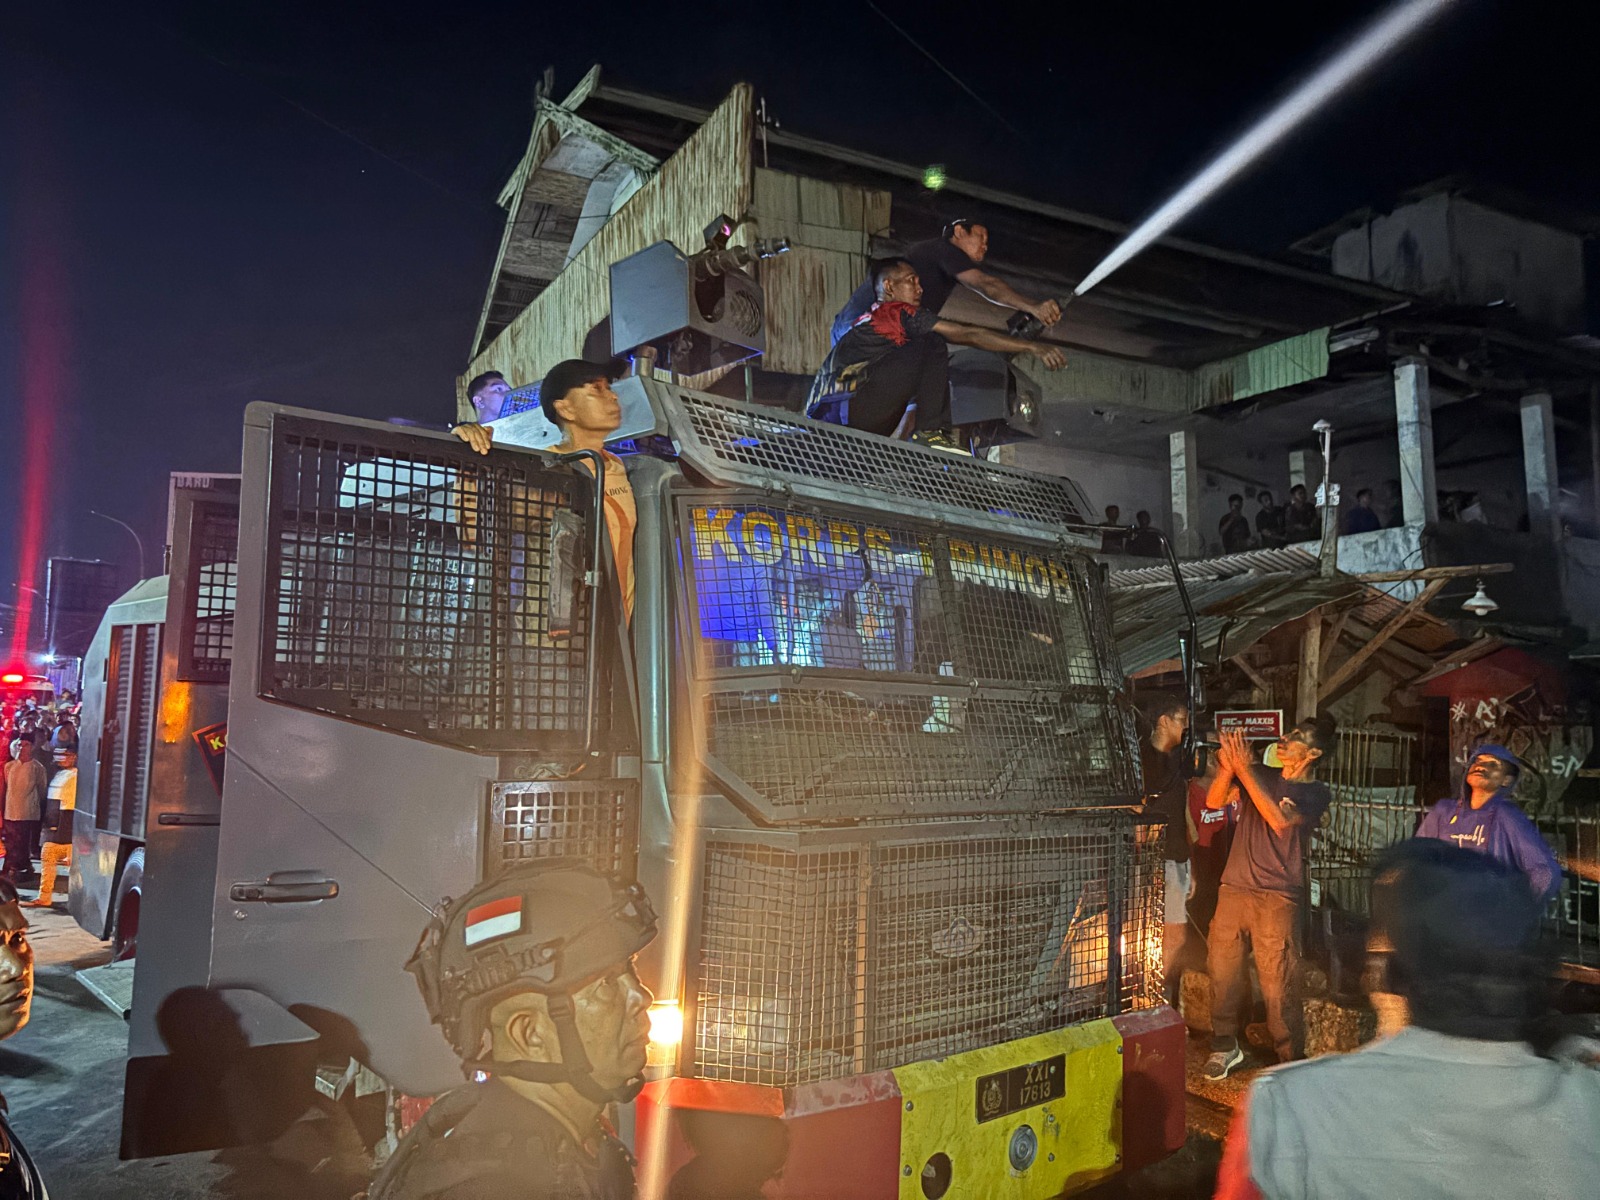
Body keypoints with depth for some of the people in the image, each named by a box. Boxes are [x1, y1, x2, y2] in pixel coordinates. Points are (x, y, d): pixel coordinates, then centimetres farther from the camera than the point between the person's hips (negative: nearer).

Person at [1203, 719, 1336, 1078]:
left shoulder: (1316, 793, -1)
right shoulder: (1262, 775, 12)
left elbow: (1279, 819, -19)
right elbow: (1213, 801, 3)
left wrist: (1244, 770, -19)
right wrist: (1227, 766, -15)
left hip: (1277, 897, -4)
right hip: (1234, 887, 4)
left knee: (1278, 983, -4)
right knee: (1222, 971, 8)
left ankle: (1289, 1058, 13)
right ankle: (1225, 1047, 25)